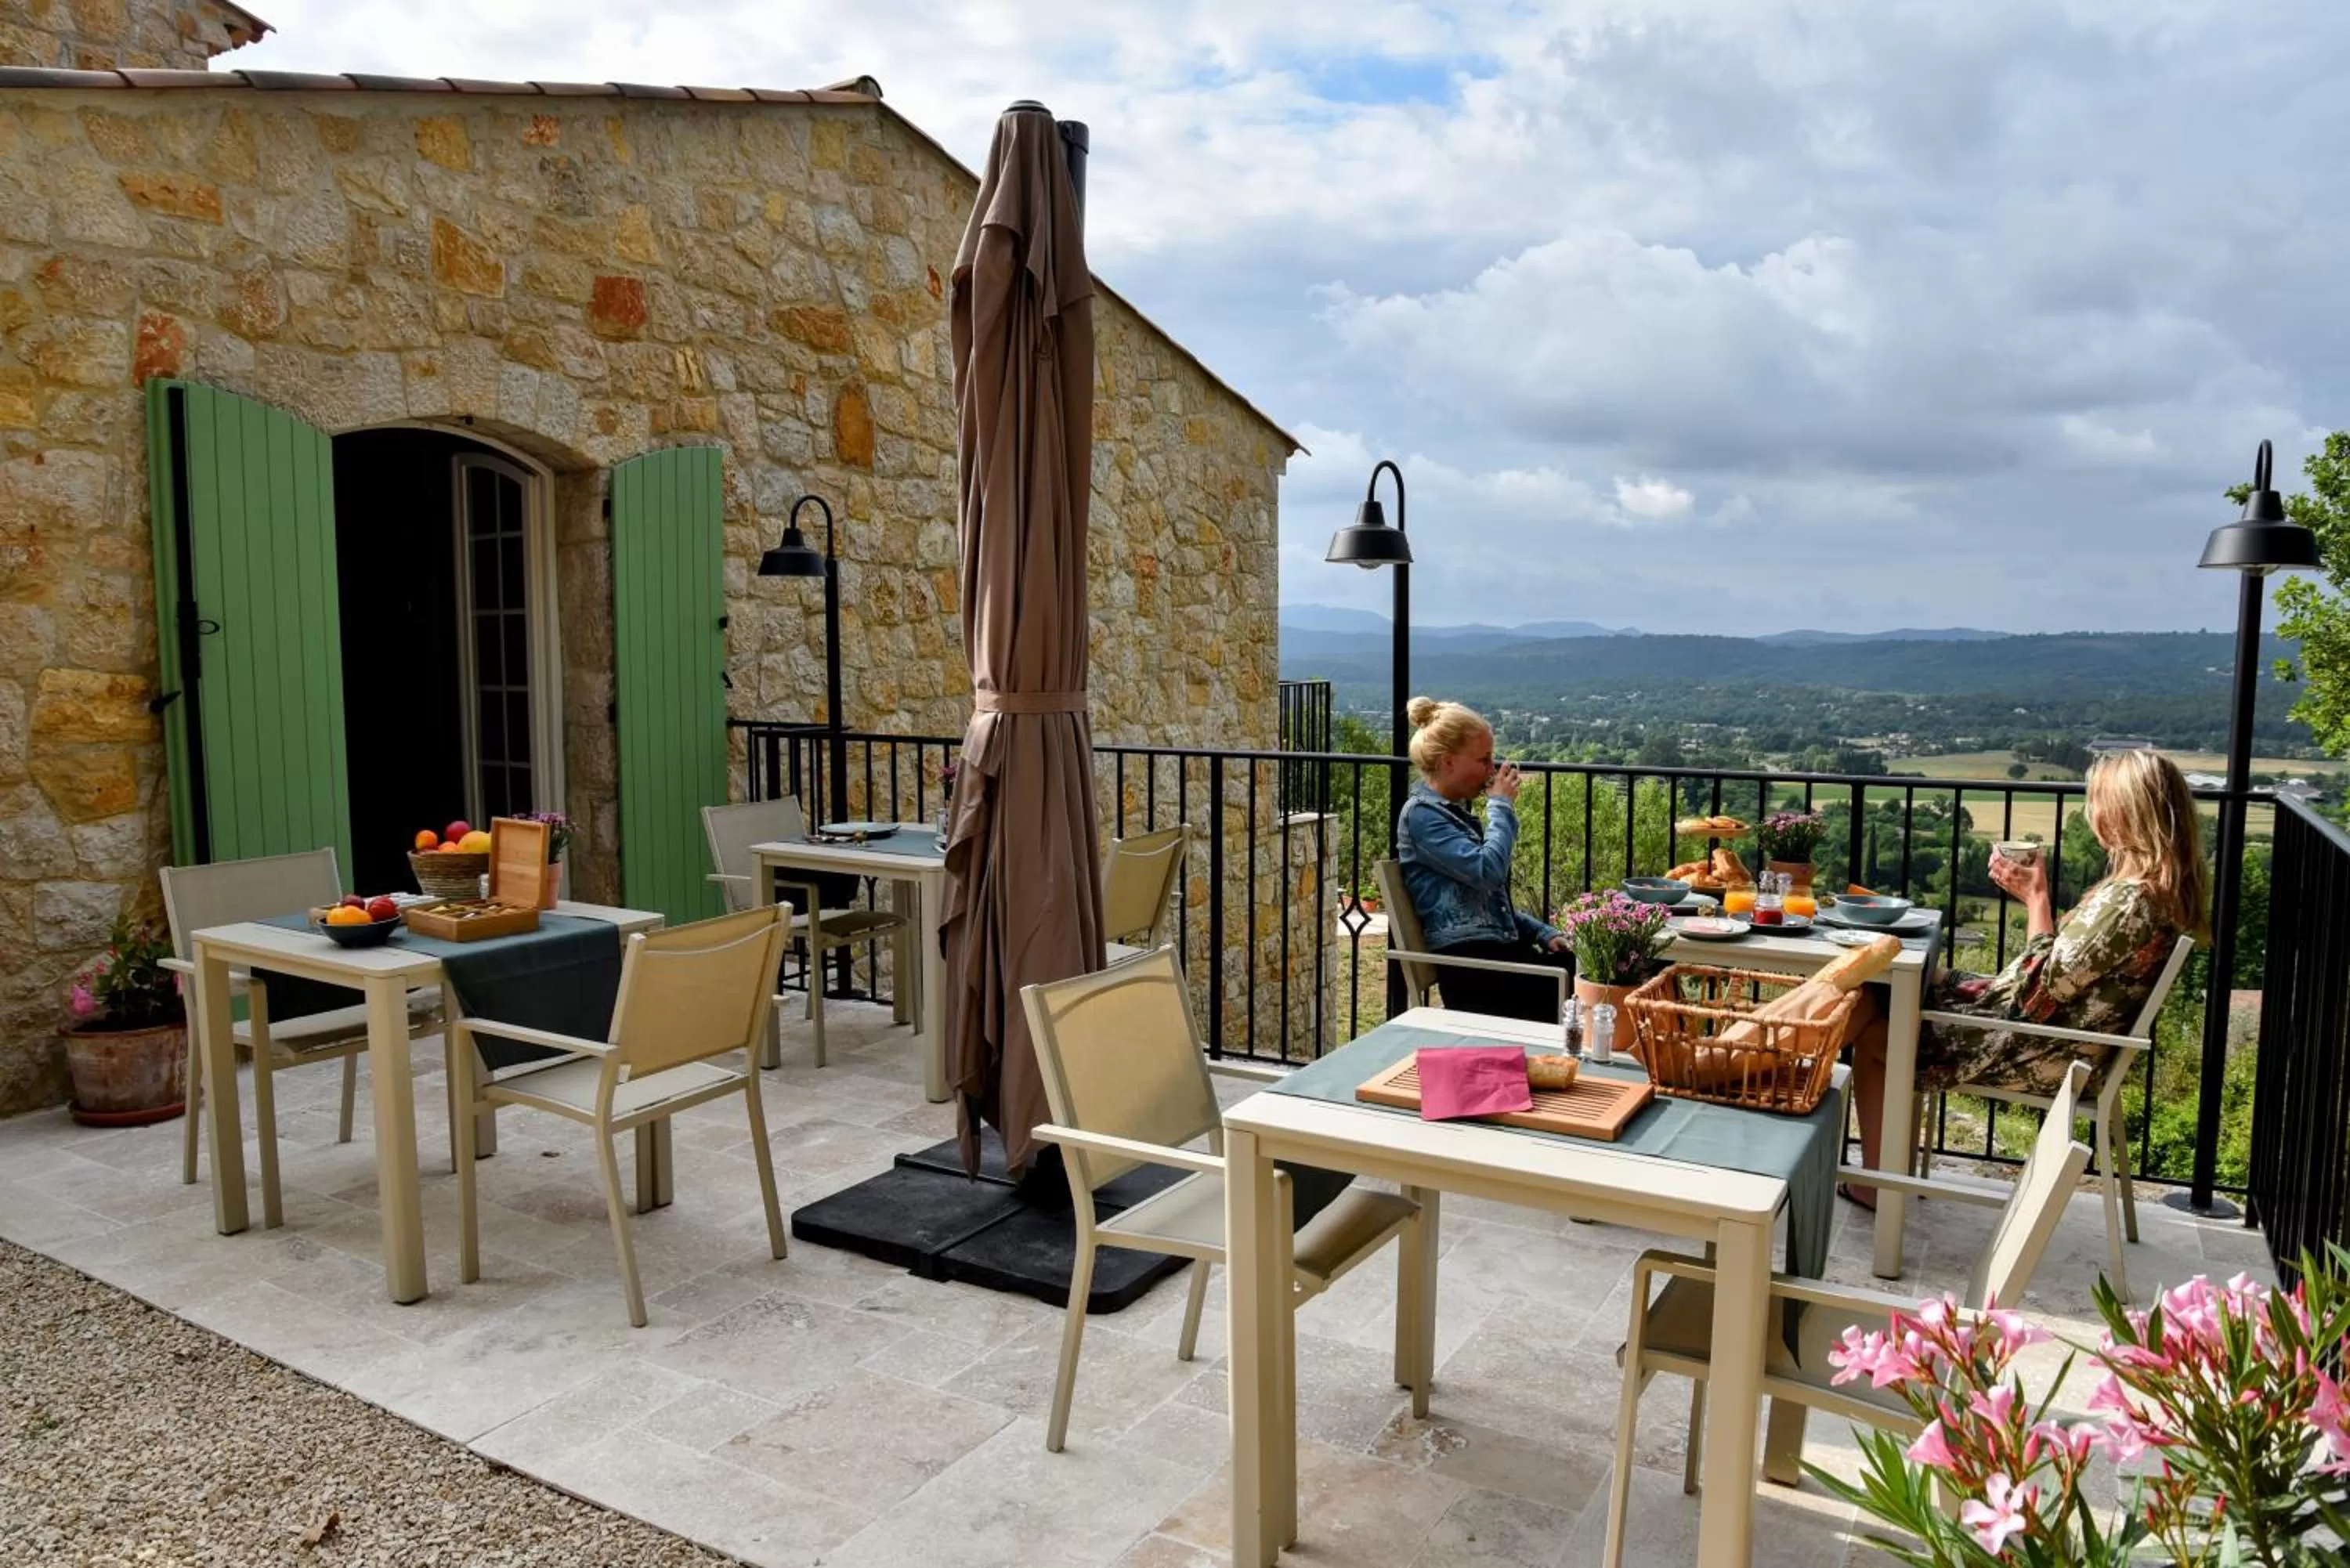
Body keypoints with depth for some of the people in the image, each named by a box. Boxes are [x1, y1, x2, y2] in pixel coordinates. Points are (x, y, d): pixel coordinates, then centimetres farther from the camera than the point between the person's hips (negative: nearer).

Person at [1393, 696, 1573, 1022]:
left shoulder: (1456, 811, 20)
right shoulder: (1421, 814, -8)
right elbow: (1488, 871, -20)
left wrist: (1543, 933, 12)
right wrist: (1502, 806, -6)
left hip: (1496, 945, 9)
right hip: (1467, 959, -9)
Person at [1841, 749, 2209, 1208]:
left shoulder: (2127, 901, -28)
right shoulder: (2159, 889, 3)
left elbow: (2040, 993, -23)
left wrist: (2036, 896, -17)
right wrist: (2036, 892, 3)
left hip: (2042, 1055, -10)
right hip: (2057, 1030, 10)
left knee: (1872, 1031, -1)